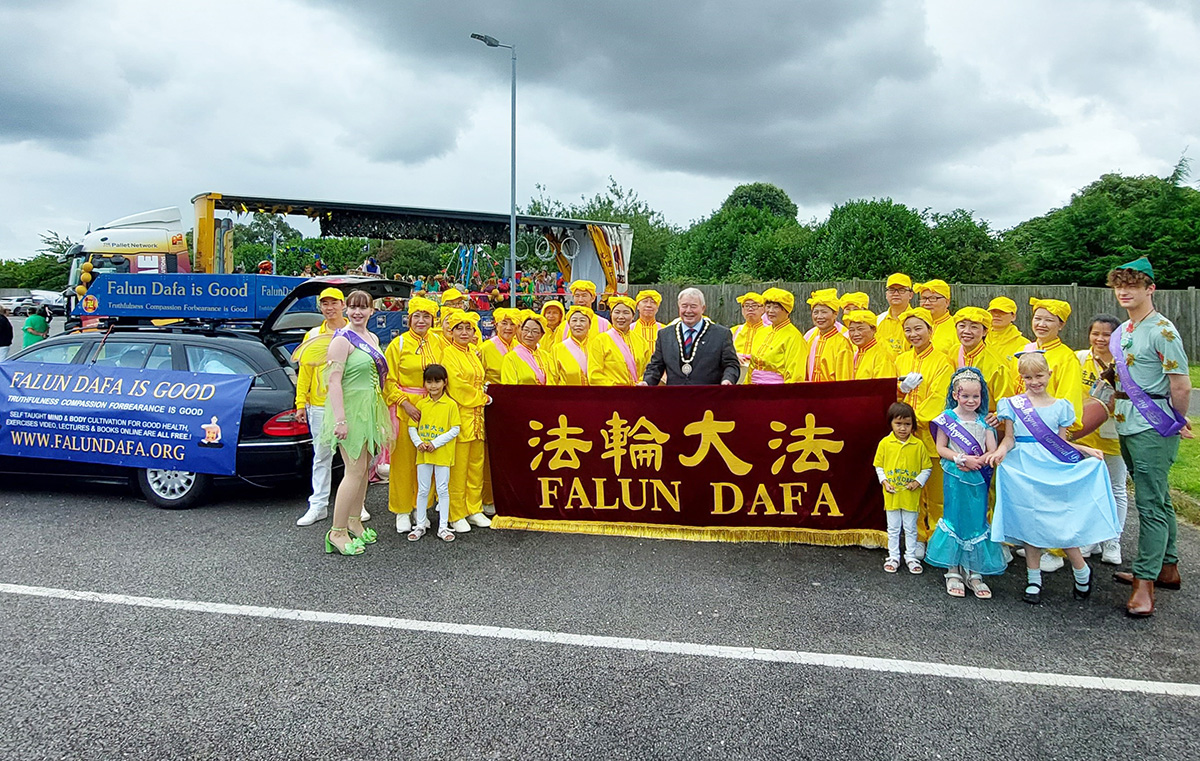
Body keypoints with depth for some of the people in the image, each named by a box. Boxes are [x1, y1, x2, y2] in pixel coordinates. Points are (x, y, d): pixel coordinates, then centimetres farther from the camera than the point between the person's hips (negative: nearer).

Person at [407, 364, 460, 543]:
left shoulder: (451, 405, -4)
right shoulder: (421, 404, 5)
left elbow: (455, 429, -8)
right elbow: (412, 427, 7)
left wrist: (436, 443, -14)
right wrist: (418, 443, -10)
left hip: (443, 454, -3)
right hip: (423, 454, 3)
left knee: (443, 490, 4)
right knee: (422, 490, 10)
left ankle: (443, 527, 12)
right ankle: (420, 525, 20)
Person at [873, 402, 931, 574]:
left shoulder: (918, 445, -6)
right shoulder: (885, 443, -6)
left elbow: (927, 468, 2)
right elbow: (879, 466, 3)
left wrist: (918, 482, -12)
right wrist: (884, 482, -9)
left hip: (911, 496, 0)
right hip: (892, 495, 0)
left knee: (910, 528, 13)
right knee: (893, 529, 13)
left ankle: (911, 557, 27)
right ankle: (893, 557, 25)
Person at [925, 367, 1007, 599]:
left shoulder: (984, 421, 5)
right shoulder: (948, 418, -2)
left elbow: (992, 451, 0)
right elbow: (941, 448, -3)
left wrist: (976, 462, -17)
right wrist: (962, 459, -16)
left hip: (977, 479, 2)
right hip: (954, 478, -2)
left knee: (977, 522, 5)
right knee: (954, 520, 3)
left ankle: (974, 572, 15)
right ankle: (953, 572, 11)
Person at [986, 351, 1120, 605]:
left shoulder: (1060, 406, 8)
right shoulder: (1013, 404, 5)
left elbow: (1062, 442, 9)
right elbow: (1010, 439, 3)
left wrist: (1087, 450, -5)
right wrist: (1001, 451, -16)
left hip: (1054, 469, 0)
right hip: (1024, 469, 0)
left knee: (1061, 520, -6)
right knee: (1030, 522, 2)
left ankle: (1082, 572, 15)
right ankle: (1033, 579, 12)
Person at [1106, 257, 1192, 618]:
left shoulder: (1161, 331, -14)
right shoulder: (1123, 330, 13)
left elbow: (1181, 386, -15)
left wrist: (1178, 422, -4)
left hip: (1153, 429, -9)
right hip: (1128, 427, 9)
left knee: (1150, 504, -9)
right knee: (1158, 500, 17)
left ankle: (1144, 584, -8)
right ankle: (1167, 569, 29)